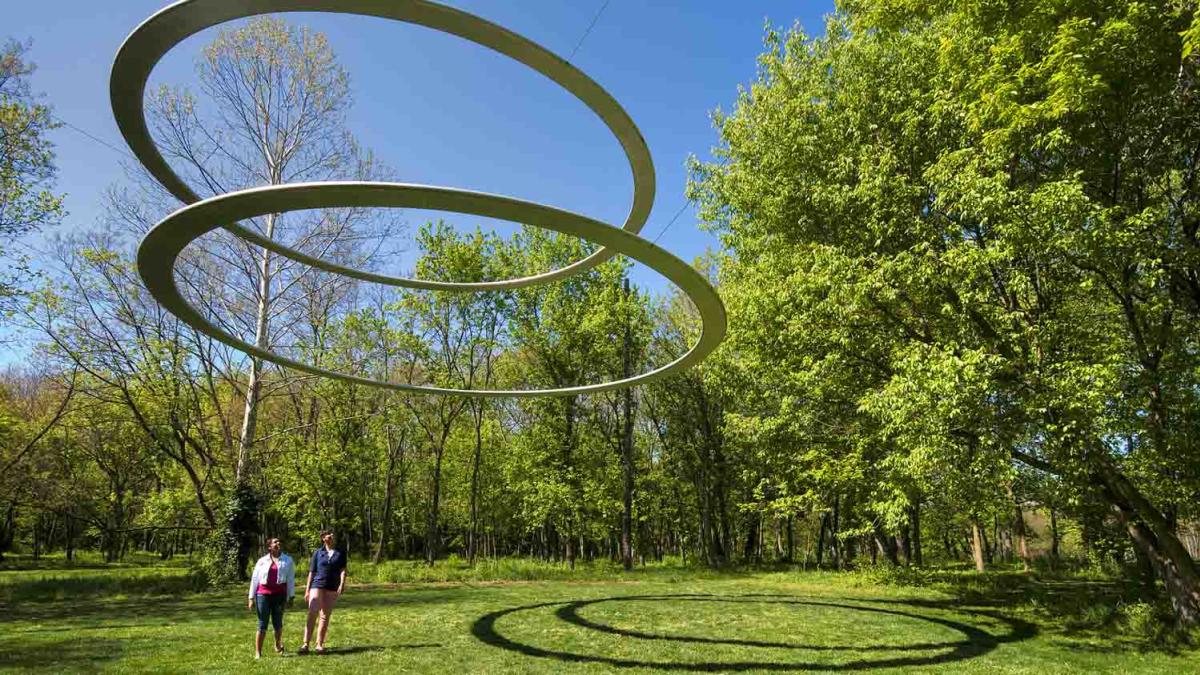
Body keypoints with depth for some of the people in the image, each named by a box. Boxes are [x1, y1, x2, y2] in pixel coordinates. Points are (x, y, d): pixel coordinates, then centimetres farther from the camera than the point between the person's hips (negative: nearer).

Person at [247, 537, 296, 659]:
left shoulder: (288, 560, 8)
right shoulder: (262, 561, 8)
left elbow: (291, 579, 5)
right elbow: (254, 579, 8)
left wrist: (291, 596, -1)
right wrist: (251, 598, 3)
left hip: (279, 594, 1)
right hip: (263, 594, -1)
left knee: (278, 622, 12)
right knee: (262, 624, -2)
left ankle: (278, 645, 36)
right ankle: (258, 652, 4)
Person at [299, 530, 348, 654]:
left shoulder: (340, 553, 8)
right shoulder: (317, 553, 7)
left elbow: (343, 570, 2)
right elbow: (312, 572, 9)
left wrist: (342, 584, -13)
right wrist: (307, 590, 6)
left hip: (332, 588, 1)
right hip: (317, 585, -1)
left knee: (325, 617, 5)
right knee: (312, 614, -13)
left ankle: (319, 645, 11)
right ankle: (305, 644, -14)